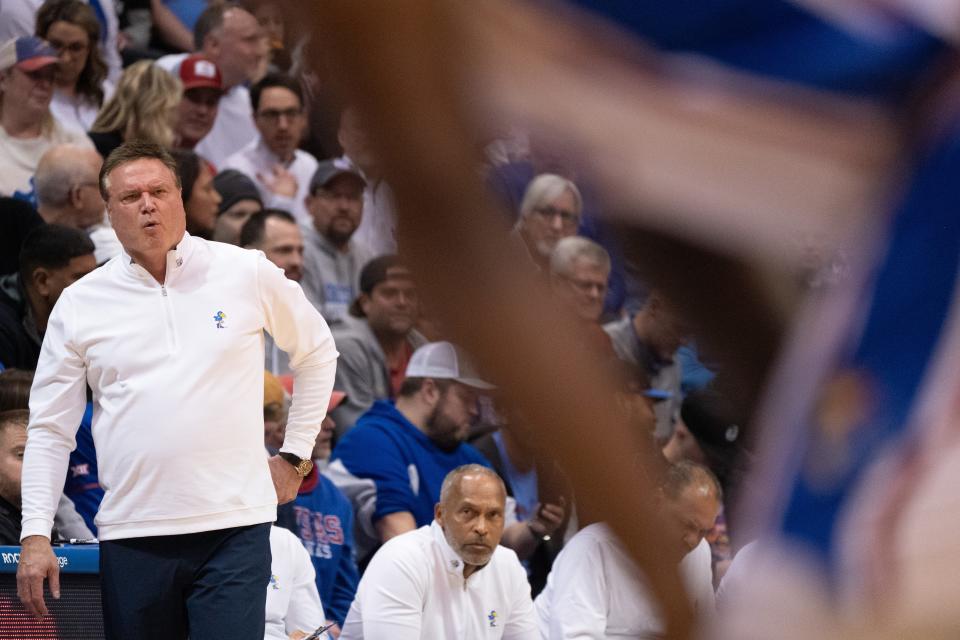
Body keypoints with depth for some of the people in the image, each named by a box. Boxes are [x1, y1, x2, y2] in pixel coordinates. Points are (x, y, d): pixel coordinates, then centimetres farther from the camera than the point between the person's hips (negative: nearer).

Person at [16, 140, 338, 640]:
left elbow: (317, 352, 19)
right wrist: (35, 534, -1)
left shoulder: (247, 274, 4)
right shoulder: (79, 305, 6)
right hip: (132, 536, 2)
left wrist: (294, 456, 14)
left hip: (234, 526, -2)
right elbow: (49, 430, 8)